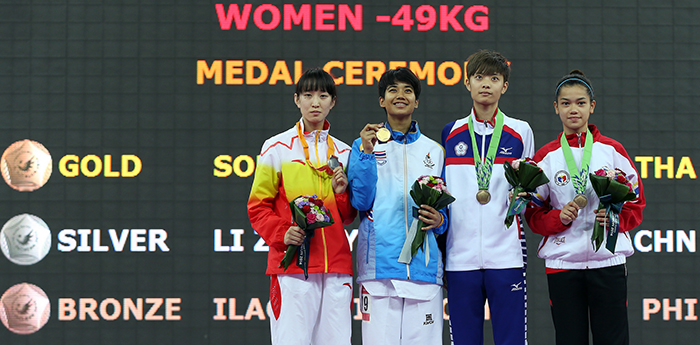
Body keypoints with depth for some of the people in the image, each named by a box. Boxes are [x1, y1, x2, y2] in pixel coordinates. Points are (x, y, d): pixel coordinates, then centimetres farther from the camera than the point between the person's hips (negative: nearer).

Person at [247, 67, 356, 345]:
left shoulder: (343, 153, 16)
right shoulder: (277, 148, 5)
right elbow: (258, 207, 4)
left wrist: (342, 194, 0)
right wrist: (281, 234, -12)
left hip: (336, 264, 4)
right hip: (292, 264, -4)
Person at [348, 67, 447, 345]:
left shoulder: (434, 151, 17)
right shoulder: (364, 145, 10)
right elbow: (361, 201, -2)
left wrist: (439, 220, -3)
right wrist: (366, 153, -10)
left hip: (423, 266, 2)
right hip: (379, 264, -2)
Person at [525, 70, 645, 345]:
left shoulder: (612, 151, 6)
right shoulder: (545, 157, 6)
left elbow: (636, 203, 9)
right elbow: (534, 214, 8)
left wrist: (615, 217, -11)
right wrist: (559, 218, -12)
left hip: (608, 259, 0)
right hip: (562, 261, 0)